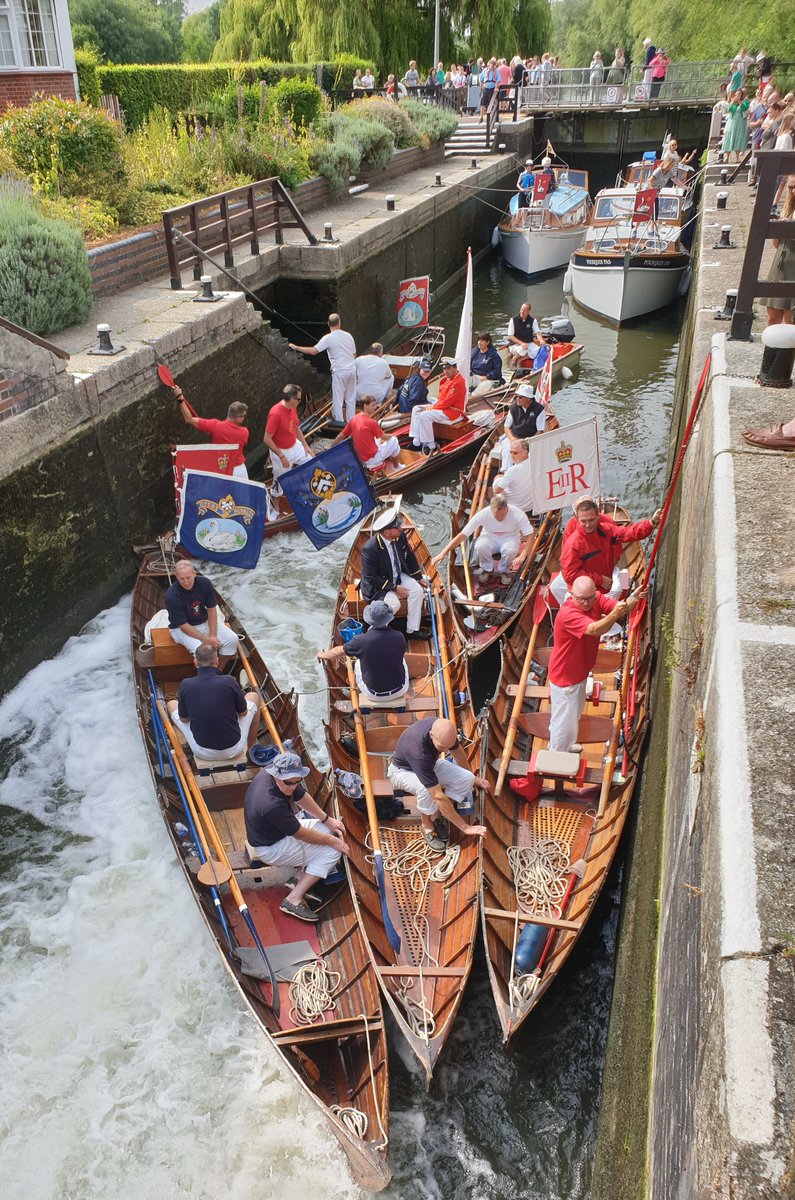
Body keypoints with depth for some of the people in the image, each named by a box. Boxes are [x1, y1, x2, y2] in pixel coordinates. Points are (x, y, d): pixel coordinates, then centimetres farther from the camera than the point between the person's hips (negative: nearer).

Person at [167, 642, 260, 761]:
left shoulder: (186, 685, -13)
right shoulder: (229, 682, -17)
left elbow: (183, 719, 3)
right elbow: (243, 713, 1)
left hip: (203, 753, 1)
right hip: (234, 751, -1)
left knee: (172, 704, 22)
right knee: (253, 697, 22)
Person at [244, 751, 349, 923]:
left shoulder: (278, 773, -16)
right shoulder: (271, 804, -38)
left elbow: (301, 797, 3)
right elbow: (301, 835, -24)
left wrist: (328, 820, 2)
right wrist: (333, 841, -12)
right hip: (271, 849, -9)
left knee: (331, 829, 10)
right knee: (332, 851, -11)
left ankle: (301, 879, 8)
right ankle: (294, 899, -9)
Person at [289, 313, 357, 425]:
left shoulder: (328, 338, -11)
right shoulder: (348, 336, 5)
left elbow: (313, 351, -17)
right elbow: (354, 354, 12)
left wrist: (296, 347, -9)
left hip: (339, 371, -5)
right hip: (352, 369, 5)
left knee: (338, 399, 4)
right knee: (351, 398, 14)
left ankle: (339, 422, 6)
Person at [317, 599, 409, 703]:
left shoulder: (361, 641, -22)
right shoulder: (399, 637, -18)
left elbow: (338, 652, 0)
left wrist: (323, 655, 22)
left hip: (373, 695, -1)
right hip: (399, 691, 1)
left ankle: (362, 696, 46)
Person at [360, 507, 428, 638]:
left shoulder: (400, 536, -13)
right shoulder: (370, 548, -32)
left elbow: (409, 557, 7)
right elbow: (370, 578, -25)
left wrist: (419, 577, 12)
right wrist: (394, 588, -24)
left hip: (398, 576, 7)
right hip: (377, 584, -7)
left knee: (417, 590, -14)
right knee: (394, 603, -29)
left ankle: (412, 629, -2)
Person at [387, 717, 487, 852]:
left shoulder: (444, 729, -25)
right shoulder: (418, 751, -43)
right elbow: (438, 796, -40)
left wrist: (472, 776, 14)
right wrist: (464, 827, -35)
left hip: (430, 763, 6)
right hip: (402, 770, -6)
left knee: (466, 778, -16)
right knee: (426, 788, -39)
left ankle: (438, 816, 1)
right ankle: (427, 826, -10)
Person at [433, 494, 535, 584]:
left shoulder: (518, 514, -27)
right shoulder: (483, 514, -26)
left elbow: (530, 535, -22)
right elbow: (462, 535, -23)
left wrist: (522, 556, -37)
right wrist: (443, 553, -28)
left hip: (510, 537, 0)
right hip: (490, 537, 0)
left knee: (510, 550, -36)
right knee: (480, 546, -34)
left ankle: (503, 570, -2)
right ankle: (486, 569, -1)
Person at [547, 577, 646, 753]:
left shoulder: (597, 598, -9)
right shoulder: (568, 614, -34)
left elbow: (620, 607, -18)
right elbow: (595, 629, -47)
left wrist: (633, 598, -39)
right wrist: (615, 615, -64)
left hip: (580, 671, 9)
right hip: (565, 677, -9)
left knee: (574, 713, 31)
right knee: (564, 720, 6)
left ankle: (566, 746, 54)